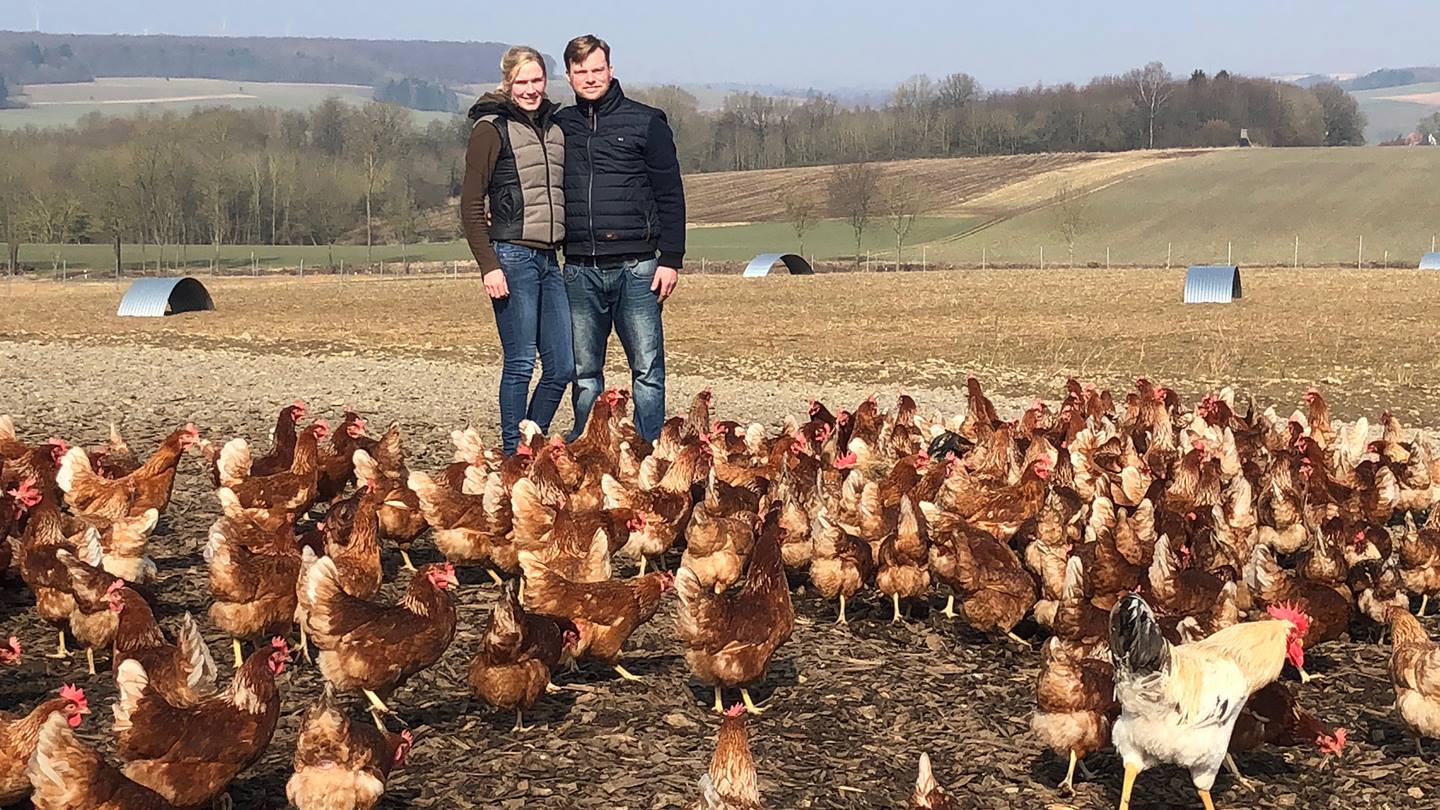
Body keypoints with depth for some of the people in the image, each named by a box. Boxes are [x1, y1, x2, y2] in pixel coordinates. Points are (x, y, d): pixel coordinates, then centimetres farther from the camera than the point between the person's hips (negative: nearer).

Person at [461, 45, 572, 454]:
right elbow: (471, 205, -7)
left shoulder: (554, 126, 16)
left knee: (562, 365, 5)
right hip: (512, 257, -7)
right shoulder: (491, 128, -4)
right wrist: (489, 266, -14)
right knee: (521, 364, -4)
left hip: (549, 259, 7)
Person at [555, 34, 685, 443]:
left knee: (647, 369, -3)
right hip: (579, 269, 3)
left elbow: (670, 196, 2)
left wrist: (671, 259, -5)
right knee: (584, 373, 8)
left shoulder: (646, 122, 3)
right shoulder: (560, 126, 12)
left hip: (635, 267, -3)